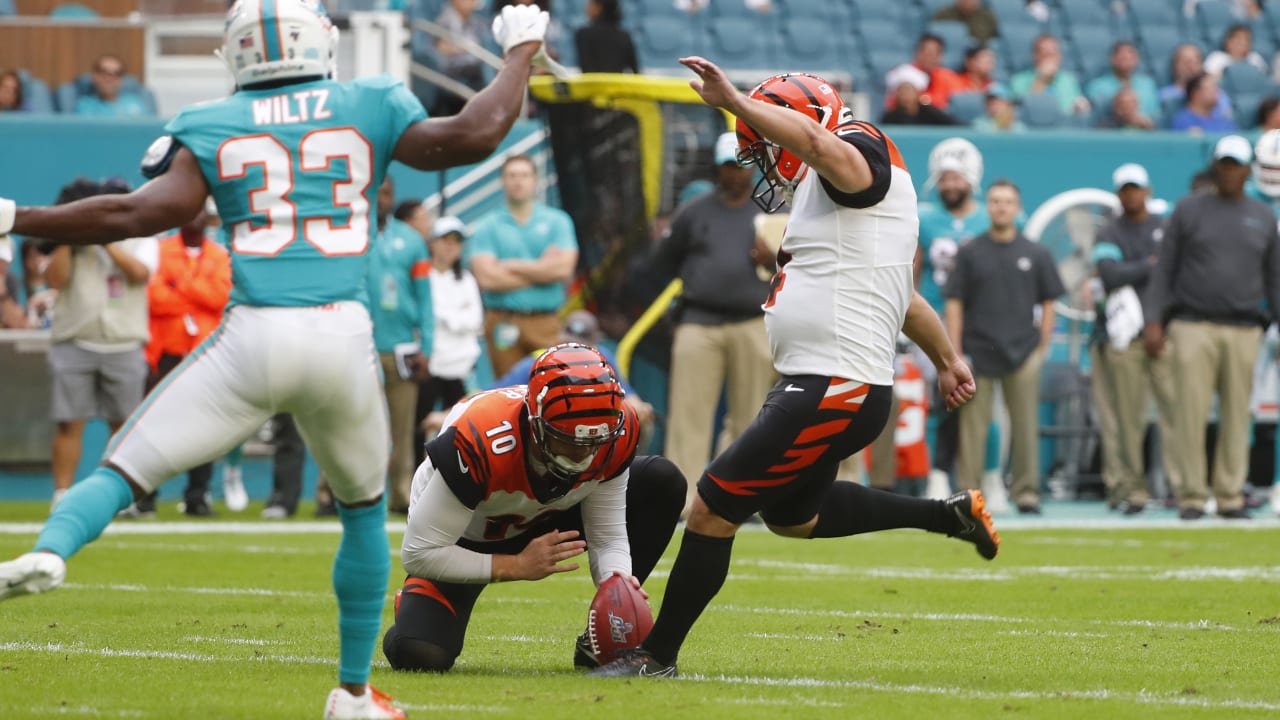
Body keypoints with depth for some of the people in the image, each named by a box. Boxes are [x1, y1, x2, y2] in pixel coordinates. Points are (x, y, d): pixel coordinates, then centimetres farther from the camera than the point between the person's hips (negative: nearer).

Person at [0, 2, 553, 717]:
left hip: (252, 337, -1)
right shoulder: (371, 108, 10)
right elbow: (472, 136, 2)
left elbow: (148, 211, -3)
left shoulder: (212, 128, 8)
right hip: (342, 337, 1)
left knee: (125, 468, 5)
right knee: (364, 507, 25)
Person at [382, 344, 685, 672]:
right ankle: (417, 608, 13)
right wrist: (518, 566, -33)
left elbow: (607, 537, -14)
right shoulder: (480, 441, -40)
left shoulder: (616, 433, -26)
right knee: (419, 654, -28)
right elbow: (418, 554, -32)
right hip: (464, 542, -4)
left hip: (543, 526, 4)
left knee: (662, 482, -13)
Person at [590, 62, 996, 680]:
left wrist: (732, 100, -37)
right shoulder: (827, 195, 20)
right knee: (791, 516, 30)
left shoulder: (861, 159, -9)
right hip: (815, 385, 11)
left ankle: (656, 654, 2)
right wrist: (946, 361, 41)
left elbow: (815, 142, -35)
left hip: (835, 392, -11)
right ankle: (950, 516, 34)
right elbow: (904, 295, 32)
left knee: (712, 509, -7)